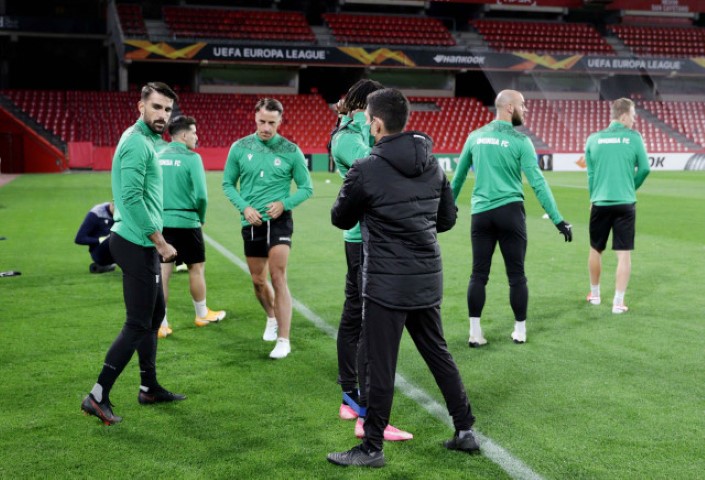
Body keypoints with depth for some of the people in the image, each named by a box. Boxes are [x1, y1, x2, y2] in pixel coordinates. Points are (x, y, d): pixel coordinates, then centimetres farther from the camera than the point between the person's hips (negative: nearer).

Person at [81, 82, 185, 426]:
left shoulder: (144, 139, 15)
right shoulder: (137, 143, -16)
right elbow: (132, 198, -24)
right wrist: (159, 241, -18)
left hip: (140, 245, 10)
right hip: (137, 245, -10)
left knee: (154, 316, 17)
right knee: (138, 324, -6)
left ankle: (149, 388, 28)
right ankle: (98, 397, -1)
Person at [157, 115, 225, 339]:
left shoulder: (158, 157, 3)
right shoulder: (191, 158, -12)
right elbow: (201, 195, -16)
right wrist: (201, 218, 2)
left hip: (161, 222, 5)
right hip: (186, 222, -4)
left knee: (163, 272, 6)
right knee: (197, 268, 14)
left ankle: (161, 324, 7)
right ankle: (202, 315, 30)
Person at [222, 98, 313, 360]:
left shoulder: (291, 151, -5)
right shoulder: (240, 148, 0)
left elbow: (306, 187, 2)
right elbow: (227, 184, 7)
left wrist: (284, 203, -15)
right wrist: (245, 207, -9)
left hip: (279, 220, -3)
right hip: (251, 223, 3)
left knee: (278, 277, -13)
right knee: (258, 281, 14)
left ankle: (283, 340, -9)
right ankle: (272, 318, 43)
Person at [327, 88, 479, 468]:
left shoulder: (366, 170, -14)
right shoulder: (433, 165, 3)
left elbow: (340, 219, 0)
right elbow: (448, 218, 11)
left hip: (386, 283, -6)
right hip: (428, 280, 6)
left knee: (381, 367, 3)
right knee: (439, 354, 18)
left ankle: (372, 449, 13)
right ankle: (465, 431, 26)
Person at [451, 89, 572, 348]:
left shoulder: (475, 136, 6)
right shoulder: (519, 141, -6)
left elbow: (458, 176, 14)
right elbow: (537, 183, -10)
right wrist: (558, 220, -8)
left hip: (480, 213, 3)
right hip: (510, 212, -3)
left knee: (478, 275, 7)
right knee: (516, 276, 7)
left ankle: (475, 333, 7)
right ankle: (520, 331, 16)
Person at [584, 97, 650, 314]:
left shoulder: (594, 139, 2)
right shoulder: (634, 137, -4)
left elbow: (590, 172, 7)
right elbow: (644, 169, -2)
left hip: (600, 203, 2)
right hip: (625, 204, -2)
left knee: (596, 250, 18)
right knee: (624, 254, 3)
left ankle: (595, 294, 31)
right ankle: (618, 302, 1)